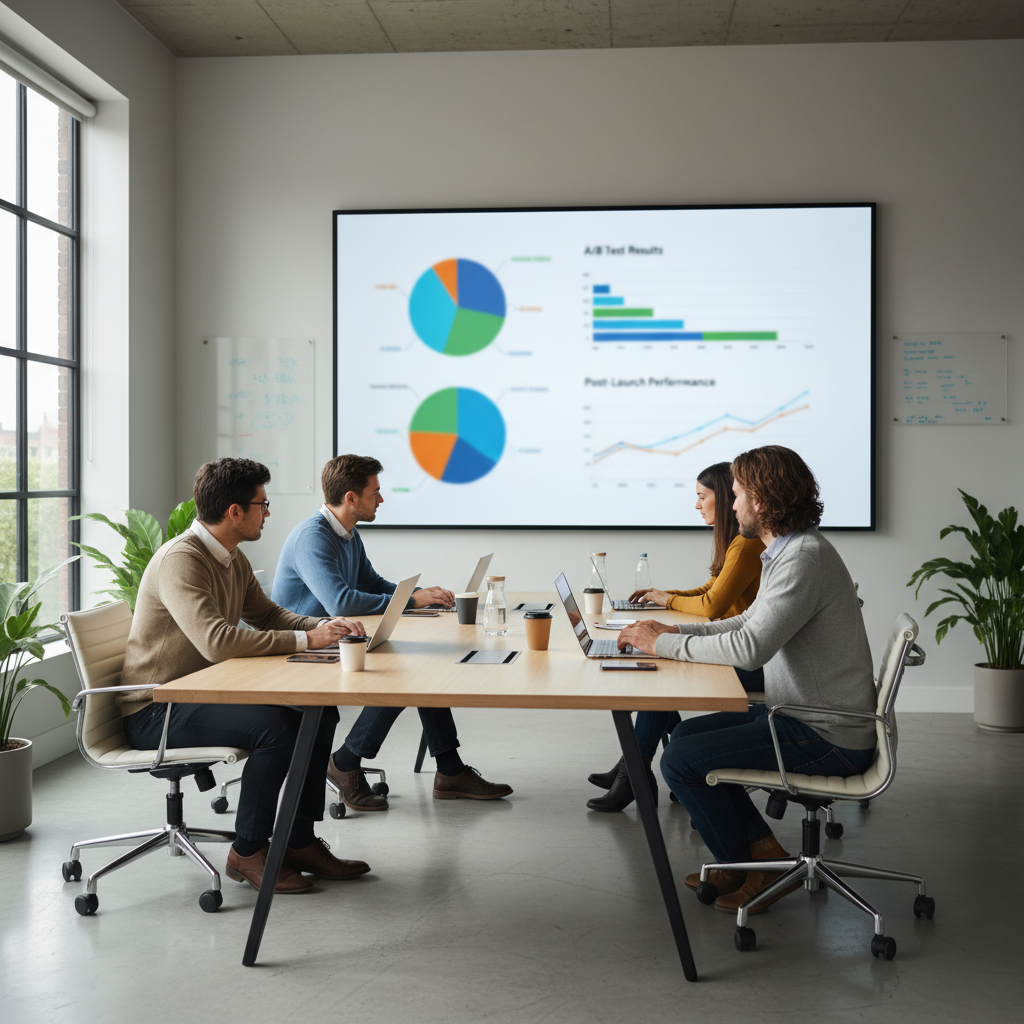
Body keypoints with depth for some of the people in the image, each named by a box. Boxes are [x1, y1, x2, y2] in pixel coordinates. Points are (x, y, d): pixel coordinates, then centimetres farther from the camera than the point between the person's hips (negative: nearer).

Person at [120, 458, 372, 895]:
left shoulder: (233, 560, 10)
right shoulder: (181, 560, -22)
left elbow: (268, 614, 19)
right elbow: (217, 641, -33)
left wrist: (326, 626, -1)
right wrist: (305, 639, -27)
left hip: (203, 694, 10)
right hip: (155, 710, -9)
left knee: (320, 714, -2)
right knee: (275, 726, -29)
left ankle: (300, 841, 7)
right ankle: (247, 852, -11)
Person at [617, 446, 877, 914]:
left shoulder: (805, 559, -23)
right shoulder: (788, 551, 11)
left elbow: (750, 647, -31)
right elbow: (752, 621, 21)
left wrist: (664, 644, -19)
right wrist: (678, 632, 9)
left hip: (827, 737, -10)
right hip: (805, 715, 10)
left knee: (681, 762, -11)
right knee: (687, 734, 16)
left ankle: (747, 868, 9)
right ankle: (763, 849, 16)